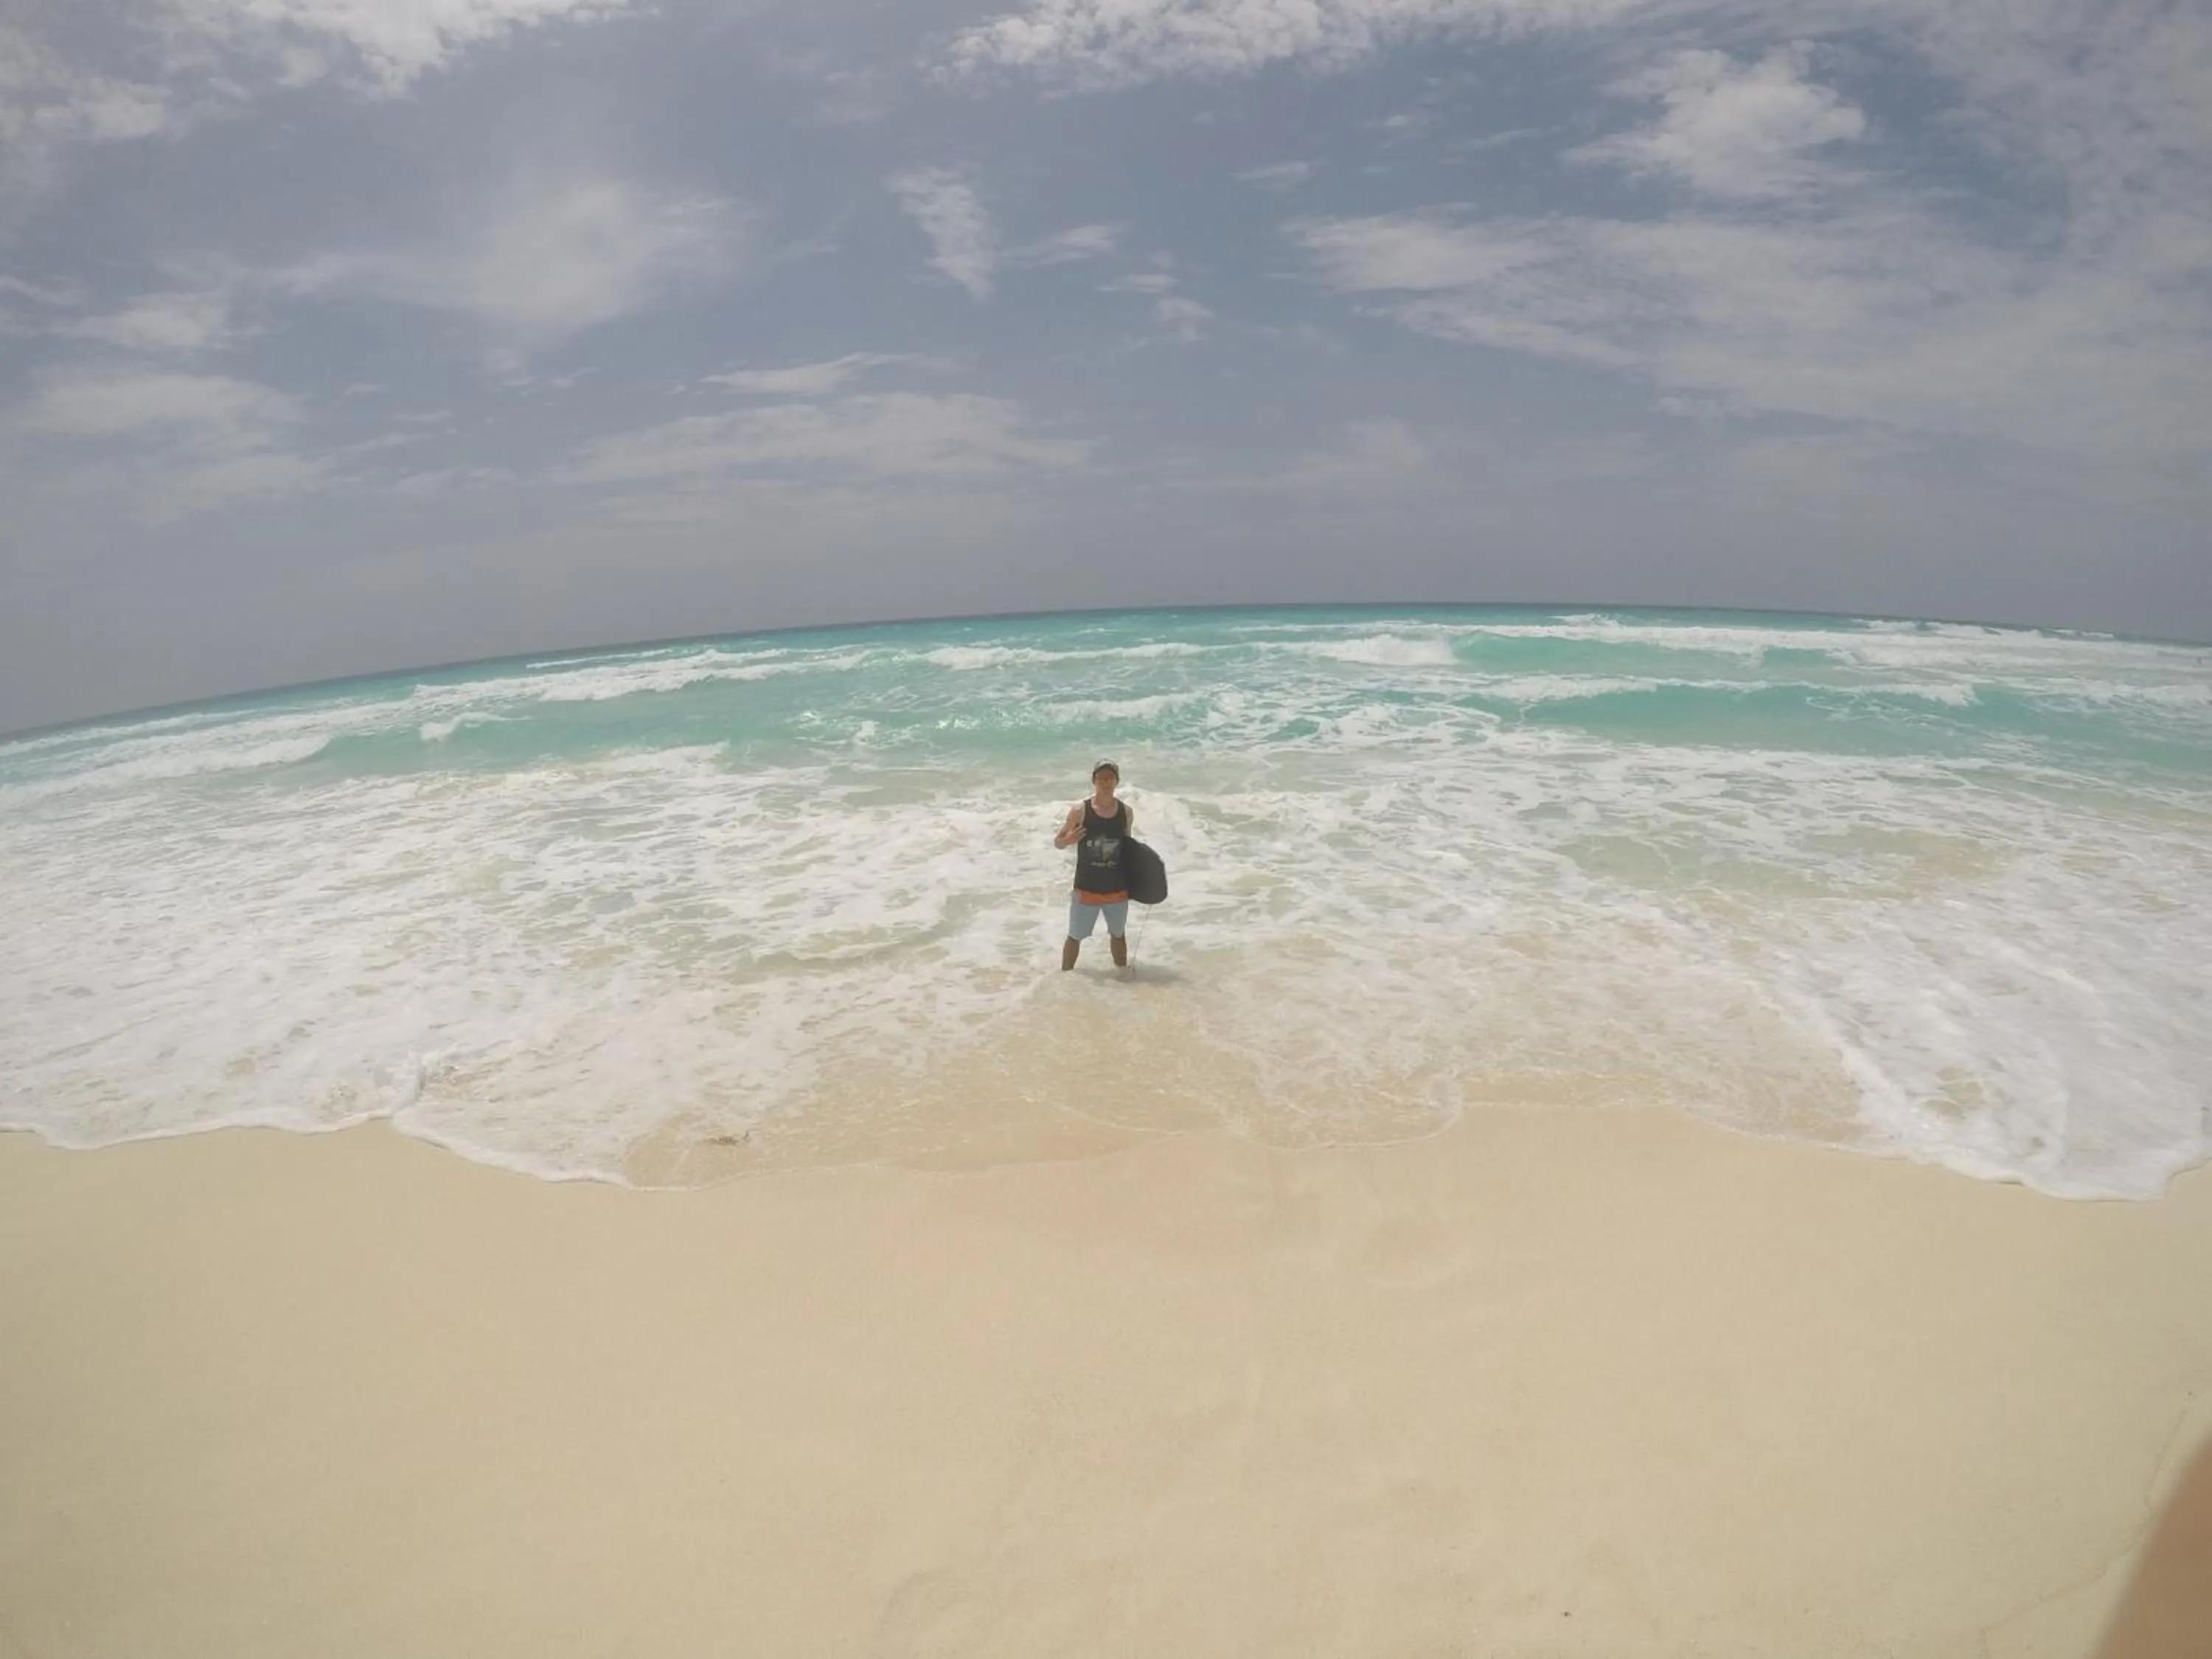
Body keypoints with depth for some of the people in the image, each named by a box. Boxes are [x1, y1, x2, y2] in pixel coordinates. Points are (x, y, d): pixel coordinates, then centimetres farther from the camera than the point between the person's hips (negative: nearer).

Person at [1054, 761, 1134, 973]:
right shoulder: (1079, 810, -11)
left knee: (1118, 934, 21)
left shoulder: (1126, 812, -1)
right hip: (1086, 888, -3)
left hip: (1117, 888, 3)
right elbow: (1057, 842, -4)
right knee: (1075, 937, 9)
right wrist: (1067, 841, -27)